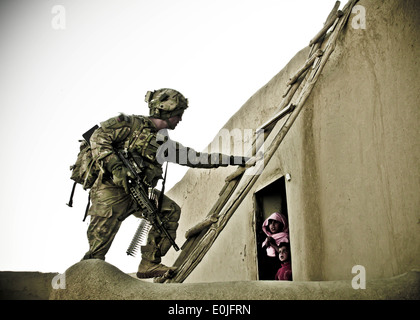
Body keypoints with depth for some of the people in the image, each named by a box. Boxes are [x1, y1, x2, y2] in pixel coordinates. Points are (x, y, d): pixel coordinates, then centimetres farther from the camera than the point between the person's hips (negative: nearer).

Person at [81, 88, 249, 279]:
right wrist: (114, 166, -25)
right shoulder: (132, 124, -5)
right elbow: (98, 137, -11)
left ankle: (150, 264, -2)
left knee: (171, 211, -6)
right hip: (111, 189, -6)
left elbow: (195, 158, 14)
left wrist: (234, 160, 11)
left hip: (138, 191, 7)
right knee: (99, 246, -9)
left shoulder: (165, 145, 14)